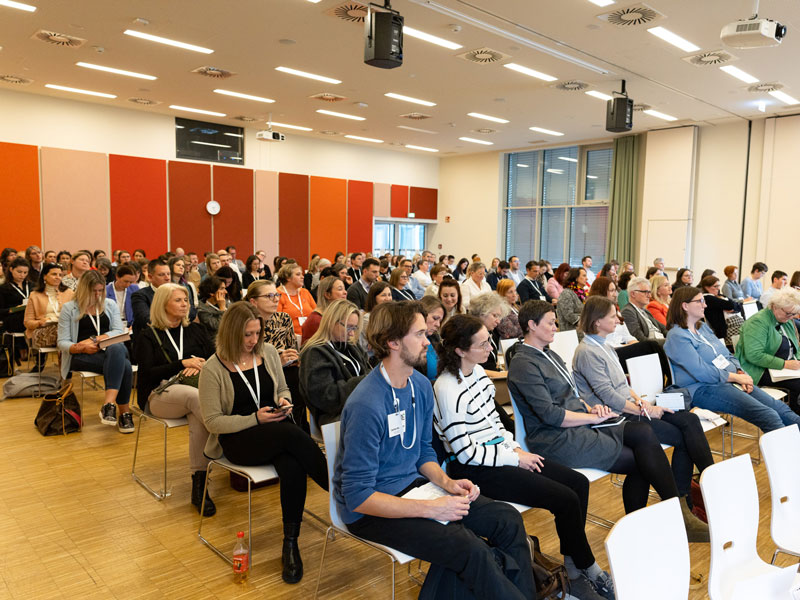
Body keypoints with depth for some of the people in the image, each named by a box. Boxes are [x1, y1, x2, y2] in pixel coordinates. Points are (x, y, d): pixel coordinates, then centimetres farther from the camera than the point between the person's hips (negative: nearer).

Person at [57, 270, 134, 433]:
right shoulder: (69, 308, 9)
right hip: (81, 357, -2)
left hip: (110, 350, 2)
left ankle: (108, 406, -46)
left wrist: (96, 339, -13)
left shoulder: (110, 305, 17)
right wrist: (81, 347, -19)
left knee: (117, 349, -40)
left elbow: (119, 331, 4)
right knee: (124, 366, -34)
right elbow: (62, 343, 3)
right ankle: (124, 413, -31)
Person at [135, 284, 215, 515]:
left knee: (199, 418, -35)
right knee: (196, 397, -38)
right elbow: (148, 373, -1)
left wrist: (199, 365, -8)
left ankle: (198, 485, -32)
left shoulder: (196, 330, 21)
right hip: (160, 394, -2)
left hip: (195, 387, 3)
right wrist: (183, 363, -8)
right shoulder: (148, 335, 11)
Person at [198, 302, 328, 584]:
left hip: (277, 431, 4)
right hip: (236, 440, -4)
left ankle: (290, 544, -18)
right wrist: (255, 419, -17)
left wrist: (284, 401, -5)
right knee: (292, 434, -34)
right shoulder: (213, 369, -6)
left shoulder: (269, 352, 6)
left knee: (293, 466, -32)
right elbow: (213, 421, -6)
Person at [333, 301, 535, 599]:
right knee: (468, 548, -26)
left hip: (412, 485, 8)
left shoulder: (421, 385, 0)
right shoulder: (366, 404, -26)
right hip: (369, 509, -8)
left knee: (508, 520, -2)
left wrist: (446, 482, -7)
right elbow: (358, 496, -24)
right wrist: (430, 508, -25)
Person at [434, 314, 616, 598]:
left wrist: (516, 448, 2)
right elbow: (466, 452, -21)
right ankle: (590, 570, 15)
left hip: (500, 452, 9)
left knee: (579, 482, 2)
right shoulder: (447, 390, -23)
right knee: (566, 500, -12)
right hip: (476, 470, -9)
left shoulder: (477, 371, 5)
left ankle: (574, 572, 11)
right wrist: (515, 459, -13)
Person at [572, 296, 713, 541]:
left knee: (689, 420, -8)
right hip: (616, 417, -9)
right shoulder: (587, 352, -14)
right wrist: (644, 411, -11)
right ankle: (682, 503, -5)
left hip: (630, 408, 9)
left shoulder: (604, 347, 17)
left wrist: (641, 401, 1)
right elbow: (608, 395, -17)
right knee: (682, 438, -13)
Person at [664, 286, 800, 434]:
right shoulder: (676, 336, -10)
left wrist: (741, 373, 0)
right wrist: (736, 377, -12)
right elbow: (701, 372, -18)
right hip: (704, 389, -9)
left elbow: (728, 356, 21)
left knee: (778, 407, -10)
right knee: (766, 414, -24)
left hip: (730, 381, 9)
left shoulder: (704, 327, 19)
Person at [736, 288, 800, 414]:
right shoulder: (758, 322, -14)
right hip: (761, 371, -9)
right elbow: (754, 355, -24)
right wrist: (784, 364, -24)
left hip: (787, 366, 9)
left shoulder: (787, 322, 15)